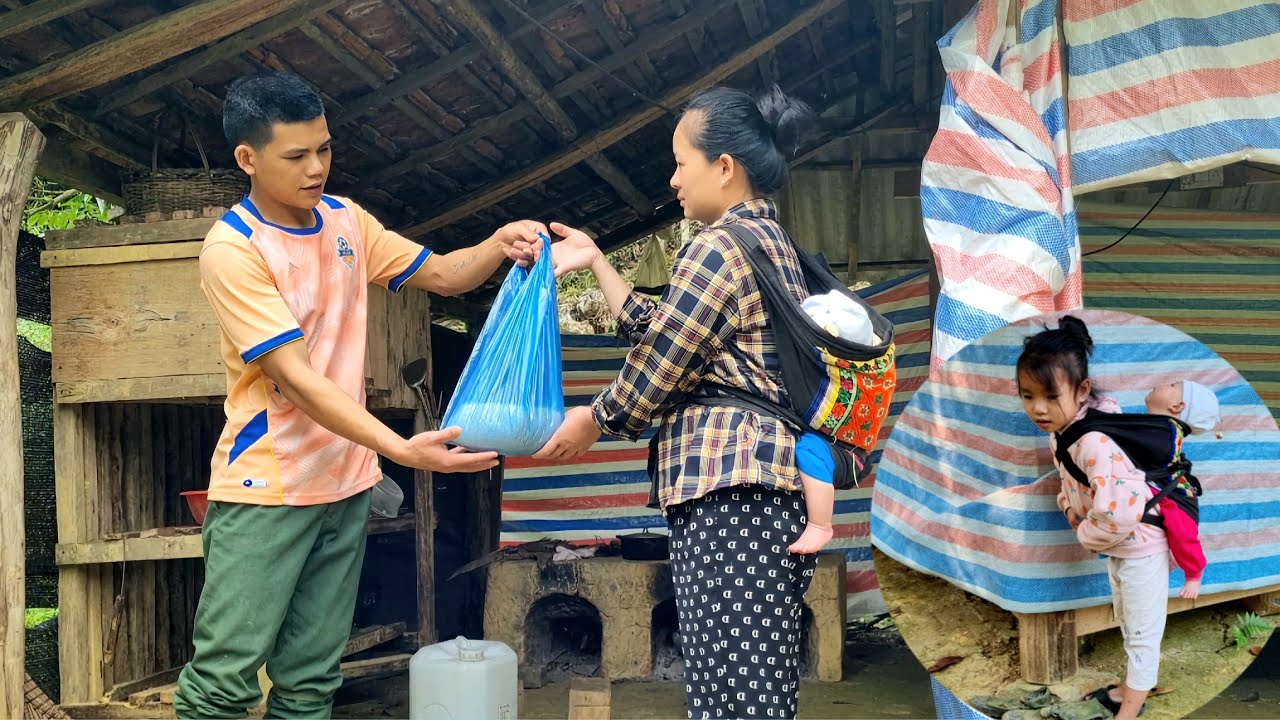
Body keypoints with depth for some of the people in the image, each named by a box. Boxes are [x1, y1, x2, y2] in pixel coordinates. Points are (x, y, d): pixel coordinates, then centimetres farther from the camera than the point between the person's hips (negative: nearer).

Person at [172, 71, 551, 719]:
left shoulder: (346, 221, 6)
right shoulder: (231, 249, -14)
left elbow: (443, 275, 14)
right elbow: (297, 379, -21)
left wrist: (500, 244, -8)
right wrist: (399, 448, -30)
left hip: (344, 482, 6)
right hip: (265, 486, -6)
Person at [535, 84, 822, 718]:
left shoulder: (721, 246, -10)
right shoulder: (770, 240, 21)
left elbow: (657, 367, -6)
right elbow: (659, 332, 22)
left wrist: (594, 420, 11)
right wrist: (594, 261, 26)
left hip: (729, 488, -10)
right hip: (767, 482, 10)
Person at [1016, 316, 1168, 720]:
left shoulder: (1096, 441, -35)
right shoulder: (1061, 428, -6)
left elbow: (1117, 514, -39)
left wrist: (1088, 535, -20)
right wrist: (1070, 506, -5)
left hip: (1140, 547, -10)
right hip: (1116, 548, 10)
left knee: (1143, 636, 7)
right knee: (1128, 627, 27)